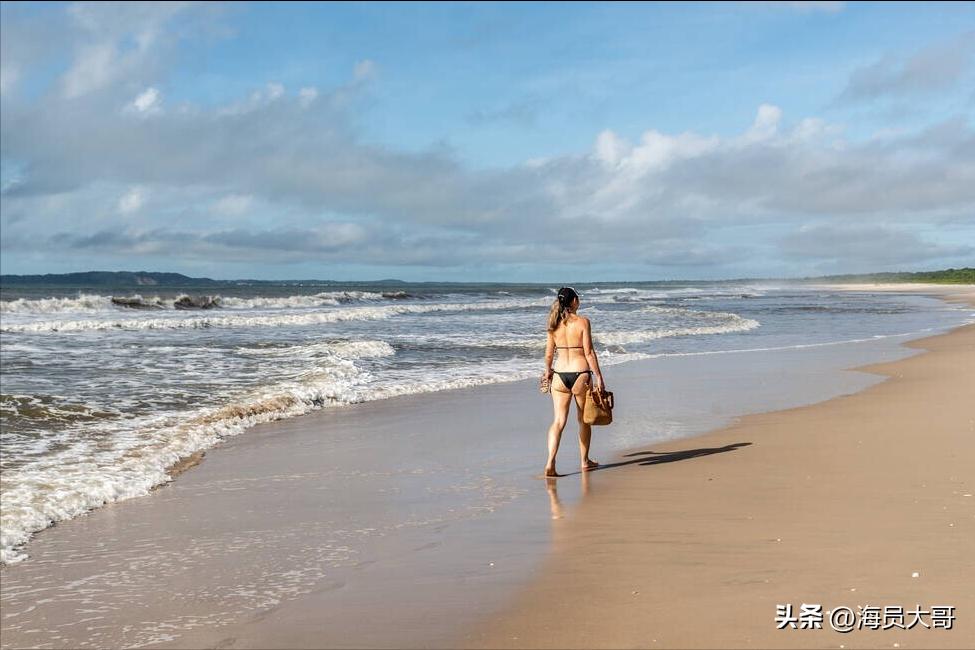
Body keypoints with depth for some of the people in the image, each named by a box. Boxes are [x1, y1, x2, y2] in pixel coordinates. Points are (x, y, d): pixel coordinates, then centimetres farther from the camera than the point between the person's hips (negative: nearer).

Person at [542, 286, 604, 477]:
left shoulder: (554, 324, 4)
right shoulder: (582, 322, -8)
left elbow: (549, 353, 10)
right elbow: (589, 352, -10)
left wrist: (548, 371, 28)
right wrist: (598, 376, -5)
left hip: (560, 375, 3)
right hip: (580, 373, -3)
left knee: (558, 421, 1)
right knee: (584, 419, 16)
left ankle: (550, 463, -14)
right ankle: (585, 461, 28)